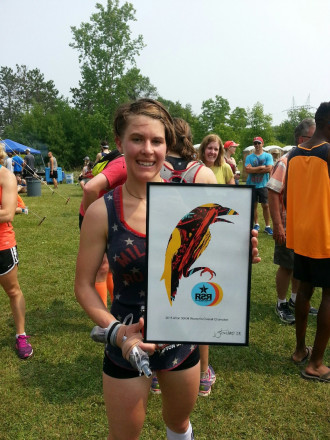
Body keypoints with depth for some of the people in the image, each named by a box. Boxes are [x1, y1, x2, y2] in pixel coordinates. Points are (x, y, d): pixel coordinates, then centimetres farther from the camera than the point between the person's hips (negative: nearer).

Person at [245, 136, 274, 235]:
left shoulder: (268, 156, 4)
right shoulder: (249, 157, 6)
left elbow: (269, 169, -12)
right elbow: (248, 169, -10)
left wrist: (254, 169, -10)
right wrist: (261, 167, -11)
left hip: (263, 185, -2)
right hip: (251, 185, 2)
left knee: (266, 205, -3)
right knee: (254, 205, 9)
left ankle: (267, 226, 6)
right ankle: (256, 224, 23)